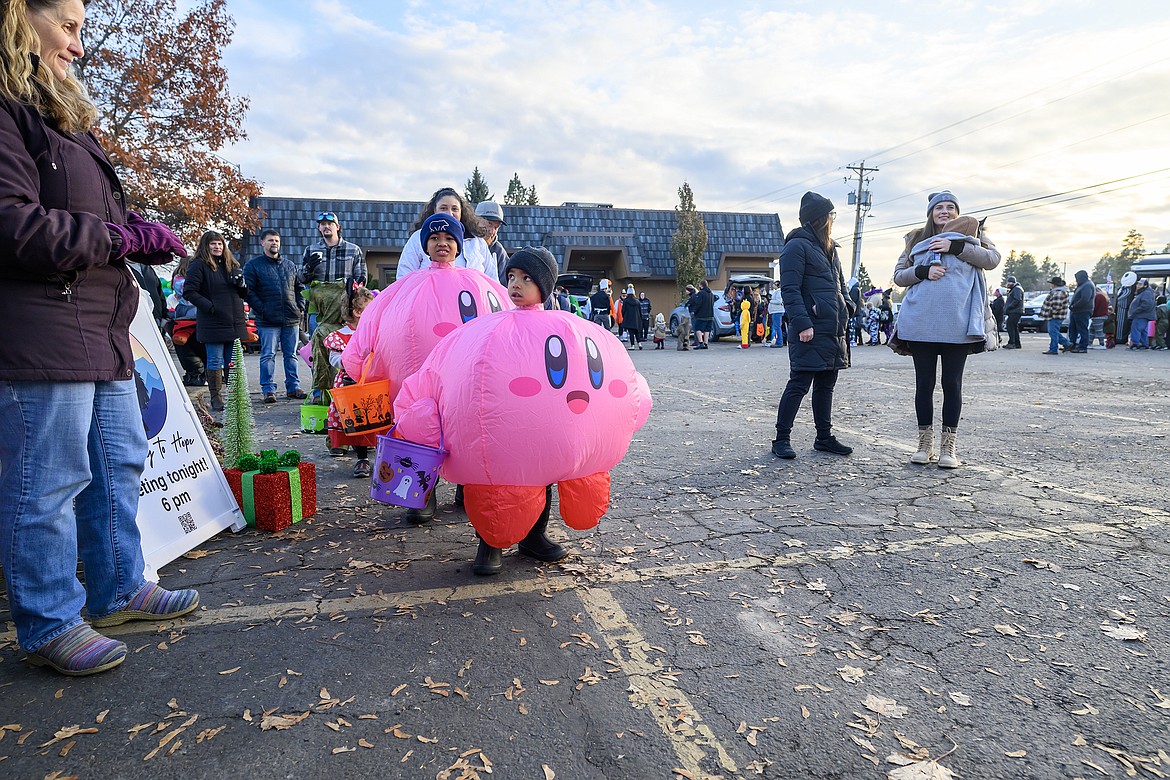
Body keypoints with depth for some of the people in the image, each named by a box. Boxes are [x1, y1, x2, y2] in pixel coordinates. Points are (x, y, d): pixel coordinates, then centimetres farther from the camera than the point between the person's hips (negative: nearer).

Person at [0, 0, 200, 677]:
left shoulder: (64, 116, 24)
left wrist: (144, 236, 7)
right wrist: (128, 238, -14)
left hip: (101, 333, 10)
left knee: (119, 463, 15)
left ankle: (118, 589, 28)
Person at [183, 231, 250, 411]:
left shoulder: (231, 264, 16)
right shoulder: (198, 265, -3)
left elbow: (244, 294, 20)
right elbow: (189, 292, -9)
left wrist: (242, 284, -1)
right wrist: (209, 306, -17)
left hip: (234, 322, 6)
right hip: (213, 323, -5)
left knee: (234, 361, 9)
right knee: (215, 361, 0)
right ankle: (216, 397, 8)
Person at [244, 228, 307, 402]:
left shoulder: (289, 264, 16)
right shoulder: (253, 265, 2)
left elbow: (299, 287, 22)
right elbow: (249, 291, -4)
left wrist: (299, 307, 8)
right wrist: (262, 310, -12)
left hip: (291, 318, 4)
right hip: (268, 321, -4)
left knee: (291, 355, 9)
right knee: (268, 355, -2)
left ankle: (293, 387, 16)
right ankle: (268, 389, 5)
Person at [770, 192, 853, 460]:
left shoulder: (830, 248, 22)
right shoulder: (797, 246, -6)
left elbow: (841, 284, 27)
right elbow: (790, 289, -13)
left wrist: (847, 309, 8)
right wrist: (802, 323, -21)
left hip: (834, 329, 9)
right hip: (811, 331, -9)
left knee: (826, 385, 13)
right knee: (800, 384, -7)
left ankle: (824, 437, 22)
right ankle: (781, 439, 2)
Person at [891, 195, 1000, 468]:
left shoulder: (970, 233, 14)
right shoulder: (917, 239, 16)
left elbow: (992, 258, 0)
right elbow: (899, 276, 11)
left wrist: (955, 246, -10)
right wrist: (923, 271, -8)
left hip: (957, 324, -1)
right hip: (920, 323, 1)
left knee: (952, 384, 3)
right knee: (924, 383, 5)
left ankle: (949, 446, 10)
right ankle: (925, 443, 14)